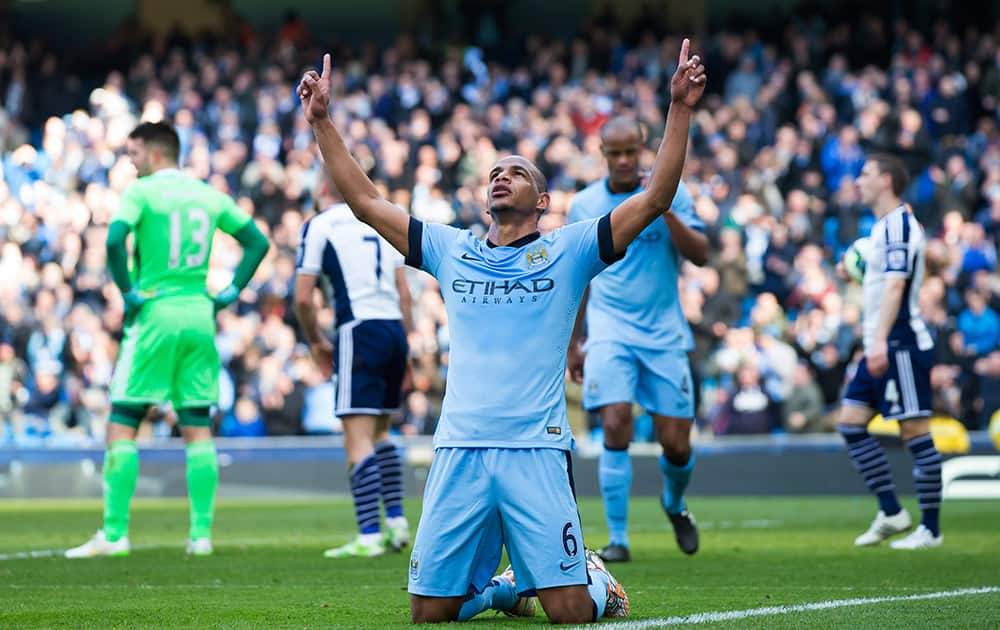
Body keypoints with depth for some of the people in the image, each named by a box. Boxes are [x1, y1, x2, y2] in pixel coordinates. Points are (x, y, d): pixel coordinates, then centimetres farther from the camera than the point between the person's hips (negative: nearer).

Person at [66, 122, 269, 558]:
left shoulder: (141, 192, -5)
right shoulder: (209, 196, 12)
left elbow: (114, 239, -21)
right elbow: (257, 241, 16)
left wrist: (128, 292, -11)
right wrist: (231, 292, 13)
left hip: (155, 313, -5)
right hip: (200, 315, 5)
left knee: (122, 424, 0)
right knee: (198, 427, 8)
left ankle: (114, 534, -4)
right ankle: (201, 533, 5)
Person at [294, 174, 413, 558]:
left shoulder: (318, 225, 2)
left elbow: (303, 298, -2)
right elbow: (404, 293, 16)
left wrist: (316, 342, 13)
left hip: (360, 331, -6)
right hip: (394, 327, 6)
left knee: (358, 440, -8)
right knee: (380, 432, 20)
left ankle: (369, 536, -14)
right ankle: (397, 520, 15)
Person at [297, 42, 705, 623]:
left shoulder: (568, 251, 7)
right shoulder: (451, 250, 15)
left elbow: (655, 198, -1)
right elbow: (365, 201, 18)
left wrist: (680, 110, -8)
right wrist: (322, 121, 14)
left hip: (537, 451, -3)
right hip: (459, 452, 3)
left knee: (570, 613, -9)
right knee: (430, 612, 1)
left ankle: (597, 579, 26)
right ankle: (500, 586, 31)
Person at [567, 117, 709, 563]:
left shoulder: (670, 191, 1)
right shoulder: (584, 204, 7)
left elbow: (700, 255, -9)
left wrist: (665, 210, -21)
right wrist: (573, 343, 18)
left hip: (664, 333, 0)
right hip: (609, 330, 0)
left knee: (676, 443, 0)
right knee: (616, 428, -18)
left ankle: (674, 504, 34)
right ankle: (618, 538, -9)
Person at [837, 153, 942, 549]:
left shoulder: (899, 223, -13)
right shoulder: (883, 225, 18)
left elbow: (895, 285, -22)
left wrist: (881, 340, -28)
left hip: (901, 344, -11)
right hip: (883, 348, 11)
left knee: (915, 432, -7)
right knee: (851, 423, 8)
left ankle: (931, 529, -3)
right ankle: (891, 513, 11)